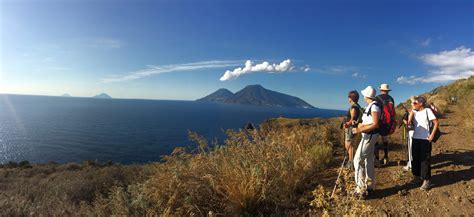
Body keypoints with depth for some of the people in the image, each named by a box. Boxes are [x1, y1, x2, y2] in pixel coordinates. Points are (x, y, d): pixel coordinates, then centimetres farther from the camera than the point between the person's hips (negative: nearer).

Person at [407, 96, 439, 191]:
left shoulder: (427, 111, -6)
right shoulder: (414, 112, 8)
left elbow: (436, 123, -8)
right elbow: (409, 121, -5)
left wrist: (432, 136, -12)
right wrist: (412, 110, -5)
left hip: (425, 140, -6)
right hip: (415, 139, 6)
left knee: (425, 160, -1)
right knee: (415, 158, 12)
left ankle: (426, 181, 6)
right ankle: (417, 177, 26)